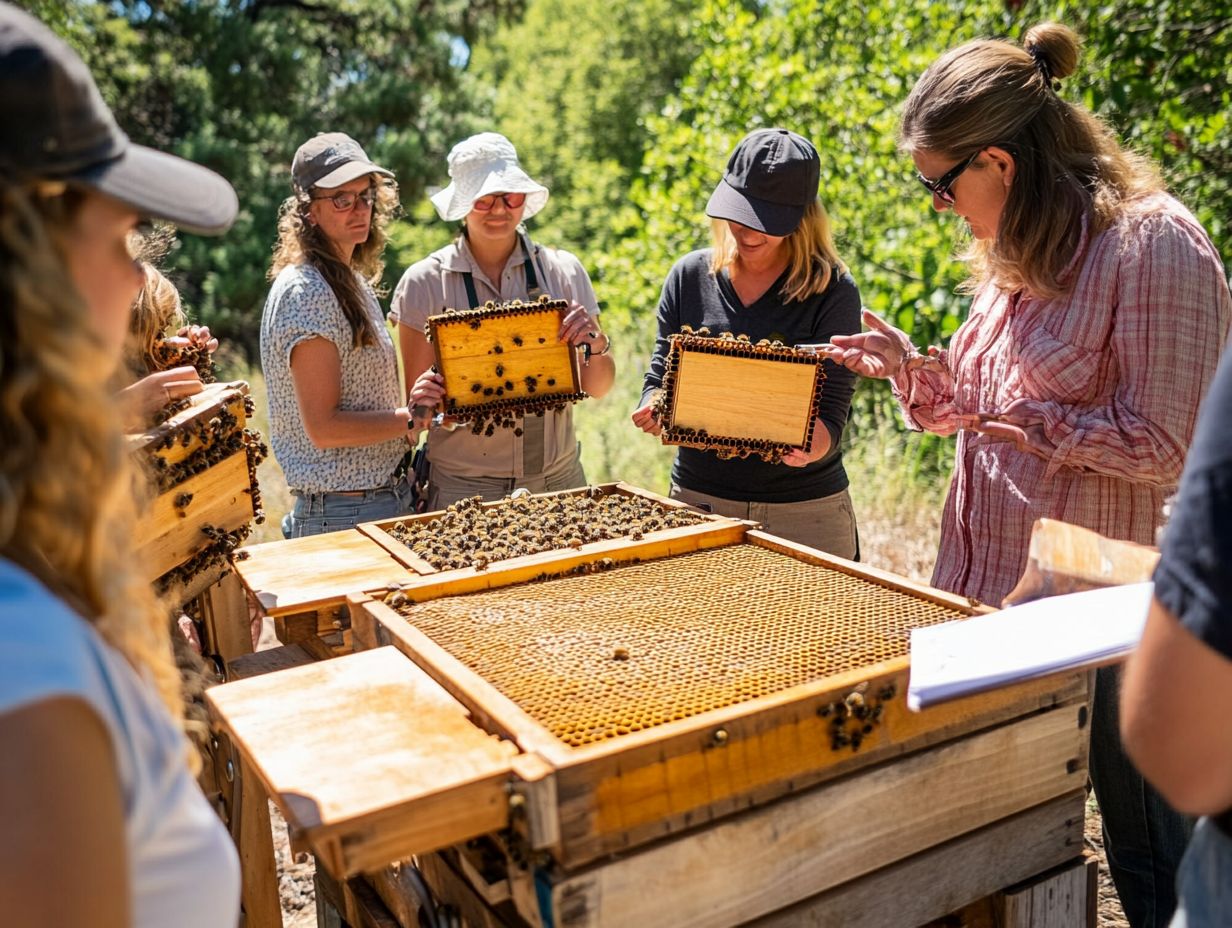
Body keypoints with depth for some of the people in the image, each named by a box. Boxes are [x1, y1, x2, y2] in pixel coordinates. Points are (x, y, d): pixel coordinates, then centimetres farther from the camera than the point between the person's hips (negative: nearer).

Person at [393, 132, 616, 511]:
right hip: (462, 489, -2)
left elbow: (598, 387, 4)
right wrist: (422, 402, -22)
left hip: (557, 479, 2)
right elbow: (416, 400, -1)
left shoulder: (563, 271, 0)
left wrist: (595, 343, -16)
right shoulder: (424, 282, -6)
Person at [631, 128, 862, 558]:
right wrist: (654, 411, -19)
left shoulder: (833, 292, -8)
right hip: (697, 500, 2)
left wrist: (811, 445, -33)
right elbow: (660, 378, 3)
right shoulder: (689, 276, 1)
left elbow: (830, 412, -11)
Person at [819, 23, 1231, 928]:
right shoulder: (1019, 256, 11)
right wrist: (915, 371, 2)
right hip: (991, 590, 8)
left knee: (1149, 853, 11)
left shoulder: (1153, 244, -15)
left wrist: (1023, 417, -19)